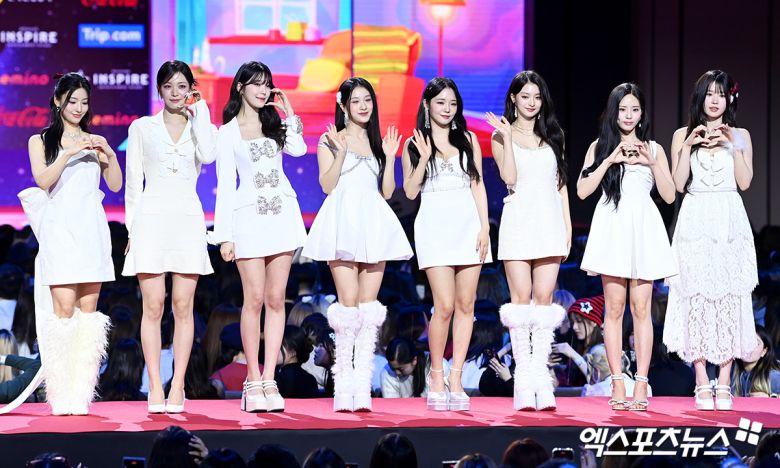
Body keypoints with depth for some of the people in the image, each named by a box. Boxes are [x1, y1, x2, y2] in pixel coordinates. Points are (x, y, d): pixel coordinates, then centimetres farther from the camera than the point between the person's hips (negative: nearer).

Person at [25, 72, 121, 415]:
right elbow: (43, 180, -4)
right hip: (60, 228, -3)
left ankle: (81, 393, -3)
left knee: (88, 308, -3)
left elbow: (116, 185, 11)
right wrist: (68, 153, -15)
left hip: (91, 229, 3)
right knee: (64, 308, -12)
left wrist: (109, 153, -4)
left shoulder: (94, 141, 17)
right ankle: (60, 395, -11)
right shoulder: (41, 141, 10)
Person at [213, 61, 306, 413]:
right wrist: (224, 234, -3)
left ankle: (269, 380, 1)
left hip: (282, 213, 3)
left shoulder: (274, 123, 14)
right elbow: (225, 185, 2)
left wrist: (288, 112, 1)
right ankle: (253, 382, -3)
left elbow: (298, 149, -5)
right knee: (254, 299, -8)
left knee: (276, 299, 0)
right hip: (249, 216, -3)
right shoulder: (228, 132, 6)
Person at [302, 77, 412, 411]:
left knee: (368, 306, -2)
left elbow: (387, 191, 14)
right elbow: (327, 184, -3)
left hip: (374, 225, 4)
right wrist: (341, 151, -13)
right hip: (343, 224, -4)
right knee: (349, 304, -11)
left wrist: (390, 157, 3)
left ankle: (362, 384, -4)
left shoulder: (377, 142, 18)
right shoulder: (330, 140, 8)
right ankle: (343, 384, -9)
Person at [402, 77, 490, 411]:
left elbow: (478, 186, 11)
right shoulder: (414, 144, 7)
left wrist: (484, 227, 2)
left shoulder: (468, 140, 12)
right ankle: (436, 378, 3)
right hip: (434, 226, -3)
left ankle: (456, 378, 4)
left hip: (468, 224, 3)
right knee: (445, 306, -11)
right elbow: (410, 192, 3)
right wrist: (424, 158, -9)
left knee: (466, 305, -1)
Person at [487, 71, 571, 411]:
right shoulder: (501, 135, 5)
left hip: (549, 220, 2)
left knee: (544, 298, -2)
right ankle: (523, 378, -3)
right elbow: (509, 176, -8)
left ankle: (540, 375, -3)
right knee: (521, 299, -5)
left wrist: (567, 226, 10)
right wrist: (508, 136, -11)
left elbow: (561, 183, 15)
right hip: (518, 220, -2)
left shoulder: (552, 137, 14)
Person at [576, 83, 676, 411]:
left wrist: (652, 162, -5)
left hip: (644, 228, 1)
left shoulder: (653, 148, 13)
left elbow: (669, 195, 8)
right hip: (612, 227, -1)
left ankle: (641, 384, -4)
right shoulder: (600, 147, 9)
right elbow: (582, 190, -1)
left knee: (641, 308, -3)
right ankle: (617, 384, -1)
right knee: (614, 309, -3)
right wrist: (611, 159, -8)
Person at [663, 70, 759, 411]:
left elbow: (745, 182, 0)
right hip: (696, 223, 0)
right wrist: (688, 147, -10)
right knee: (696, 299, -3)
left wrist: (733, 146, -8)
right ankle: (702, 385, 1)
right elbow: (678, 184, -1)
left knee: (730, 300, -3)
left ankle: (724, 384, 1)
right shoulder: (683, 135, 8)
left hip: (730, 224, 1)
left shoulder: (740, 136, 10)